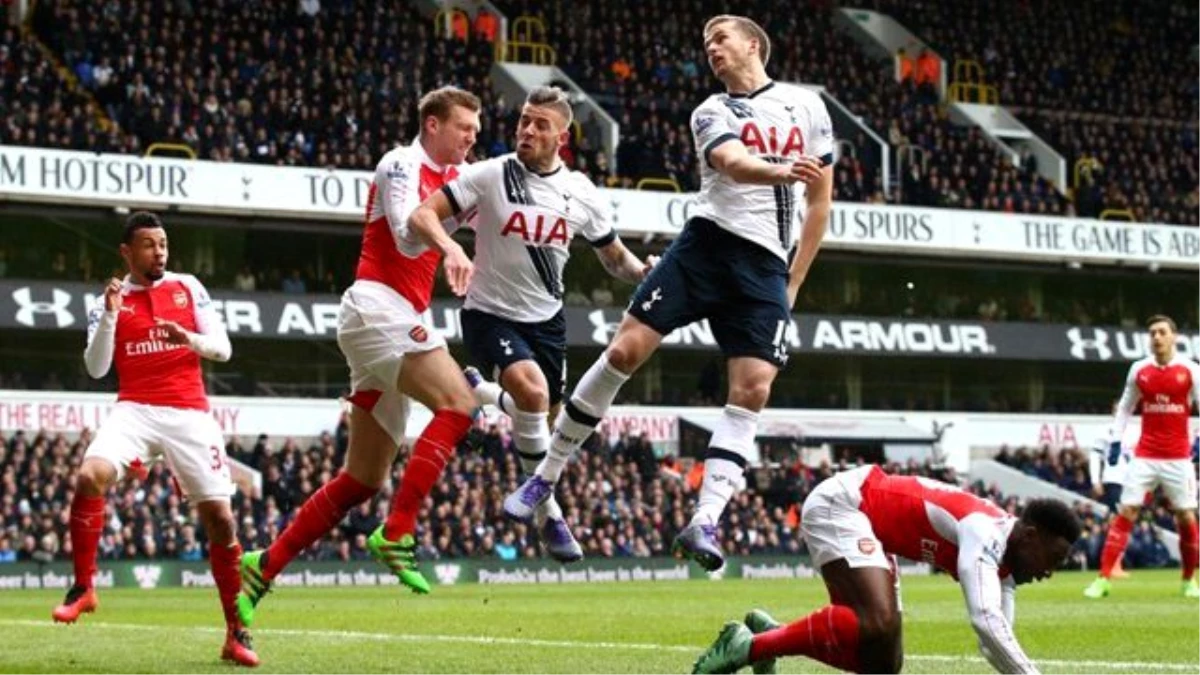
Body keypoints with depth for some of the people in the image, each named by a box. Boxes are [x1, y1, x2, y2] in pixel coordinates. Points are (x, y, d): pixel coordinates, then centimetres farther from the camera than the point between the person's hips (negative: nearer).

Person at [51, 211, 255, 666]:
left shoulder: (188, 288, 10)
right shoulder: (112, 299, 9)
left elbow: (223, 349, 6)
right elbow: (96, 368, 0)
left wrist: (191, 338, -14)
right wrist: (109, 314, -12)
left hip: (189, 414, 1)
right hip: (135, 410, -1)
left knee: (219, 517, -5)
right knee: (90, 476, -28)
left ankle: (236, 633, 5)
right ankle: (83, 587, -12)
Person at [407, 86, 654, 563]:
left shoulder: (582, 195, -1)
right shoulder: (489, 176, -11)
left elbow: (615, 258, 10)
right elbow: (423, 214, -16)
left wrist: (647, 273, -12)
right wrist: (449, 245, -37)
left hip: (546, 319, 5)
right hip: (490, 314, -5)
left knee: (543, 412, 12)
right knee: (531, 388, -29)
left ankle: (476, 391, 45)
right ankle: (548, 513, -17)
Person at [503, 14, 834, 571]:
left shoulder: (806, 105, 12)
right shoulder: (712, 113, 9)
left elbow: (820, 200, 14)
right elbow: (733, 164, -14)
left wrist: (793, 284, 8)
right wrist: (782, 170, -37)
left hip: (766, 266, 1)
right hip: (708, 241, -1)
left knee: (753, 388, -15)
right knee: (626, 349, -9)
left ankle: (704, 522, -16)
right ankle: (546, 477, 4)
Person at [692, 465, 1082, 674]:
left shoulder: (1004, 566, 1)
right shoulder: (985, 534, -27)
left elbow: (996, 638, 0)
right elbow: (986, 622, -40)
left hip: (869, 521, 10)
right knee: (877, 625, -30)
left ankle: (768, 632, 14)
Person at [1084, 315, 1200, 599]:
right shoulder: (1139, 370, 5)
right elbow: (1125, 407, 15)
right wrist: (1115, 439, 6)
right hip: (1144, 456, 1)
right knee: (1126, 513, -7)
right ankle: (1104, 579, -8)